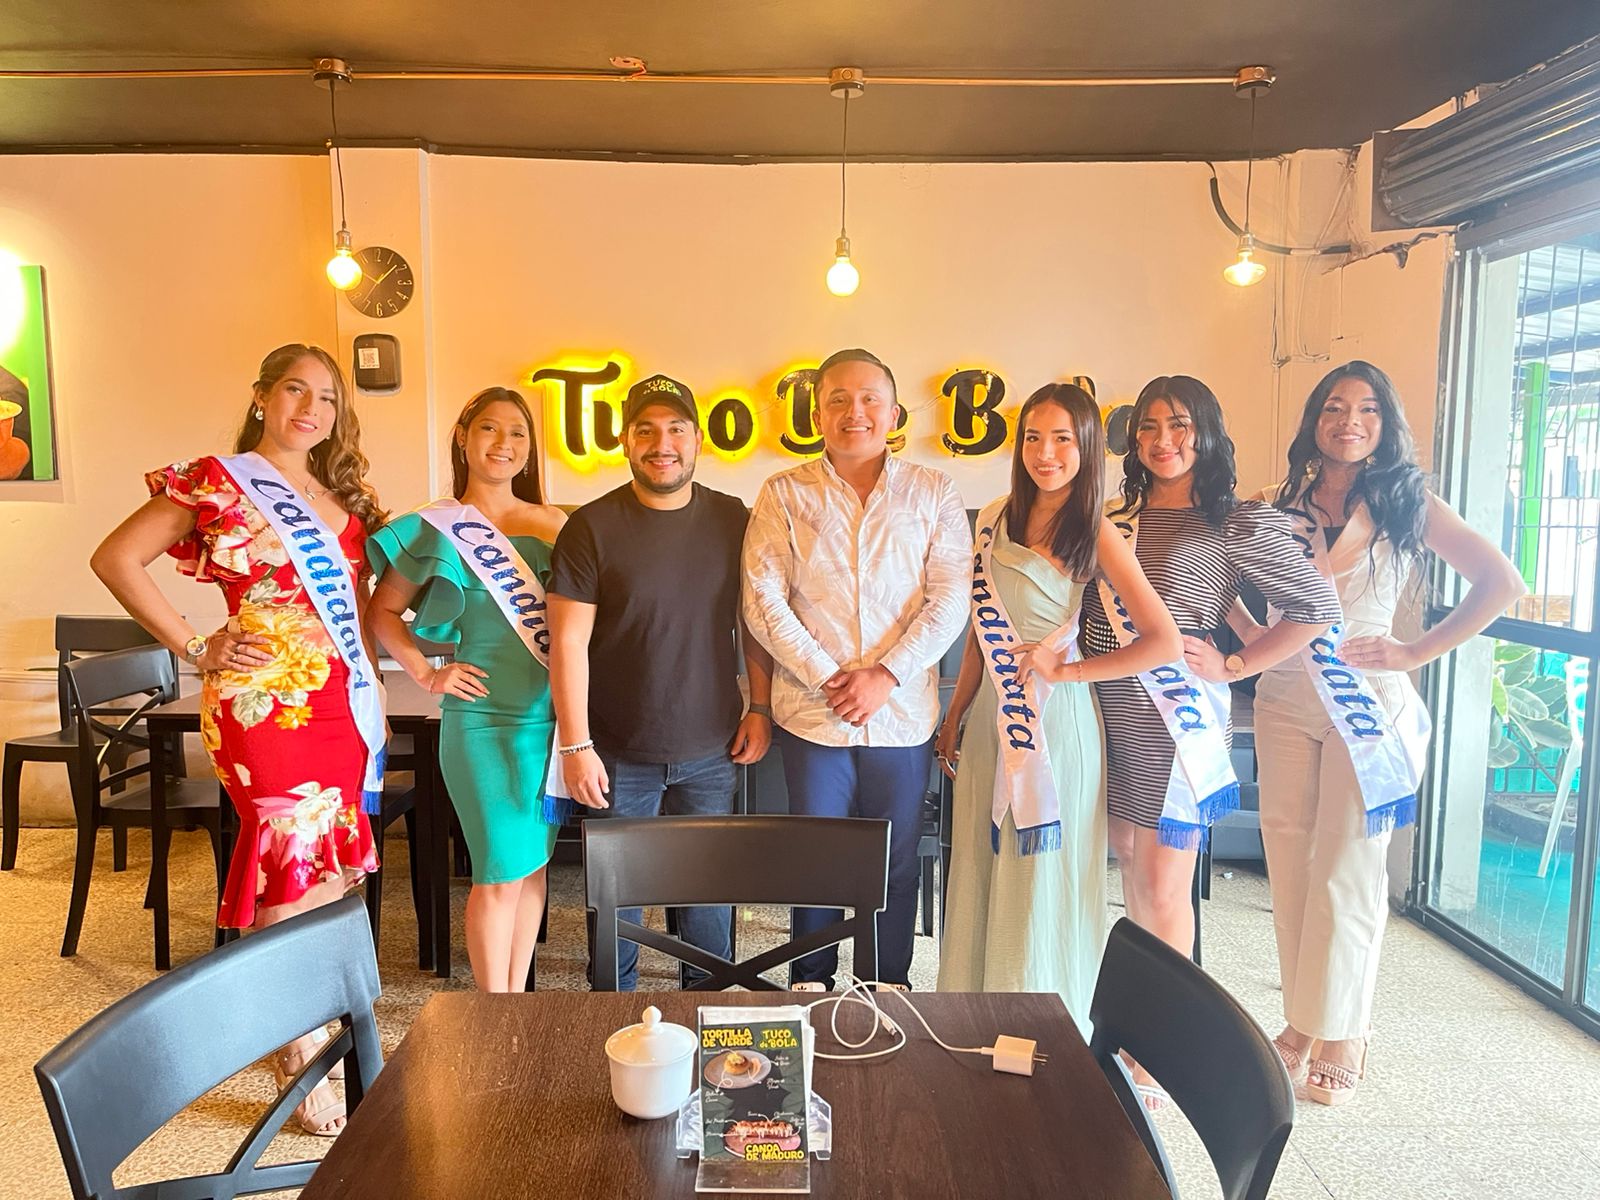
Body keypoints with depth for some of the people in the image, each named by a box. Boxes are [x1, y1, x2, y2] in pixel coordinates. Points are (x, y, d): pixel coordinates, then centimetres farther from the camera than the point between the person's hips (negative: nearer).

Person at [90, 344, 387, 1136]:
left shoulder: (342, 495, 15)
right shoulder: (217, 481, -3)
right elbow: (116, 559, -5)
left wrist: (374, 693, 13)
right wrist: (196, 648, -8)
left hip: (346, 703, 6)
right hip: (266, 702, -6)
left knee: (331, 875, 11)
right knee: (295, 877, -4)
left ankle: (306, 1025, 26)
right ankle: (302, 1068, 8)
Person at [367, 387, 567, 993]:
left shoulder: (556, 524, 7)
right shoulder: (436, 529, -2)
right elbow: (383, 610, 6)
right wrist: (426, 674, -5)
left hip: (555, 716, 4)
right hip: (485, 721, -4)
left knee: (534, 861, 13)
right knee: (500, 872, -1)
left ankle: (518, 1000, 28)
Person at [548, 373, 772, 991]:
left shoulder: (731, 519, 1)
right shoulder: (592, 528, -8)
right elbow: (568, 643, -10)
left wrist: (760, 708, 3)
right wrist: (576, 746, -12)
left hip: (712, 753, 2)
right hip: (620, 755, -2)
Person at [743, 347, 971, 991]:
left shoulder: (933, 493, 4)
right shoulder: (783, 495, 2)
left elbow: (949, 599, -3)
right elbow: (763, 602, -4)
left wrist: (886, 675, -13)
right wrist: (826, 677, -12)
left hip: (904, 714, 1)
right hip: (812, 714, 0)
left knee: (896, 862, 12)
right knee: (814, 860, 9)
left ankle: (888, 987, 30)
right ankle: (810, 987, 28)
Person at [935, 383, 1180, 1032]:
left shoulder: (1096, 534, -9)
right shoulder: (996, 519, 7)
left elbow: (1165, 641, -15)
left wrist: (1066, 669, -12)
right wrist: (954, 716, 11)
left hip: (1056, 720, -5)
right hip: (990, 718, 5)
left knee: (1043, 882, 6)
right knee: (980, 877, 11)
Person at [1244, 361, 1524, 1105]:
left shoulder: (1408, 504, 0)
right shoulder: (1281, 506, 7)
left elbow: (1502, 583, -7)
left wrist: (1417, 653, -11)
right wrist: (1250, 634, -2)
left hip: (1367, 704, -3)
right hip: (1285, 701, 3)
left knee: (1346, 870, 1)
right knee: (1290, 865, 8)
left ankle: (1338, 1041, 15)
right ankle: (1302, 1025, 22)